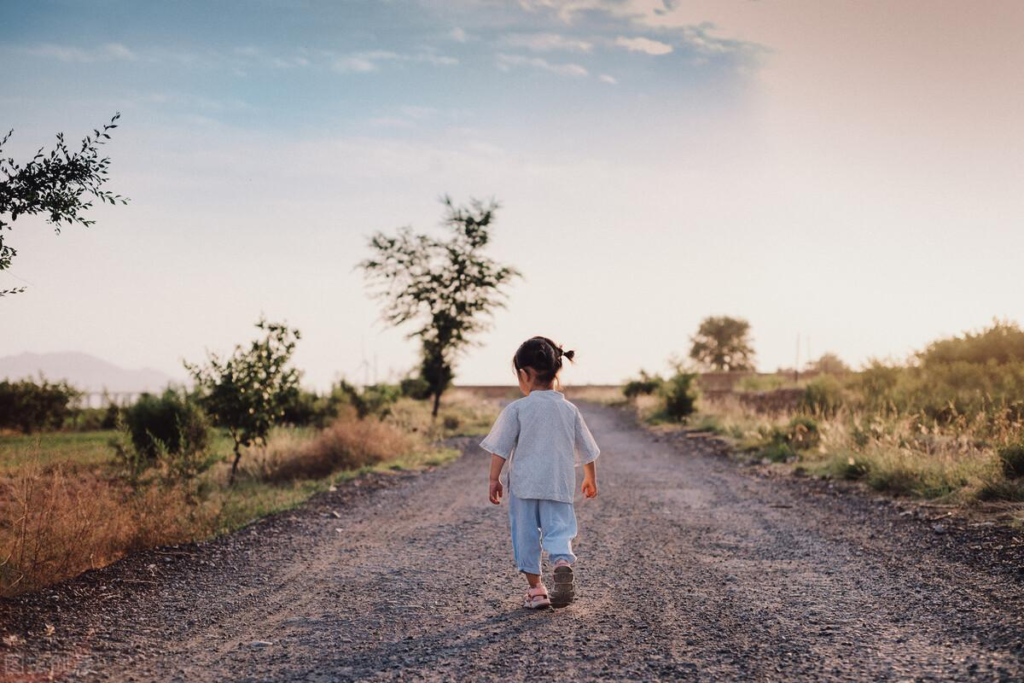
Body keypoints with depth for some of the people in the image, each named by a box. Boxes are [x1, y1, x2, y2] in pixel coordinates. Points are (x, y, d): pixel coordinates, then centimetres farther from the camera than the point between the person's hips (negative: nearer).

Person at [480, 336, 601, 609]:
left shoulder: (517, 409, -6)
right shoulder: (569, 410, 5)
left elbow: (500, 449, -8)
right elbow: (587, 450, 14)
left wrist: (494, 478, 0)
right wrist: (590, 479, 27)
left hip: (524, 485, -2)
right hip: (559, 485, 2)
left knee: (526, 534, 9)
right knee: (558, 528, 4)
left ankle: (535, 588, 11)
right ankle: (563, 564, -26)